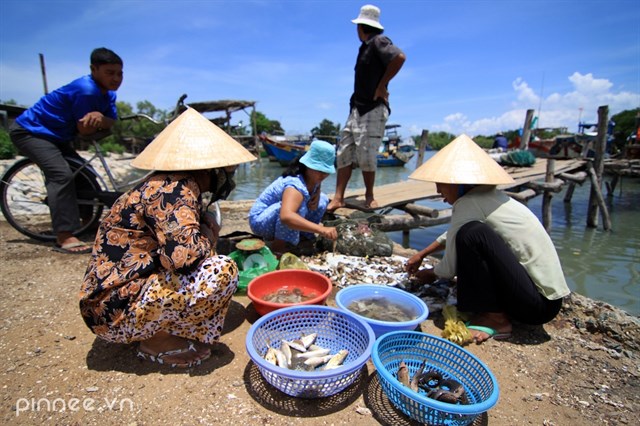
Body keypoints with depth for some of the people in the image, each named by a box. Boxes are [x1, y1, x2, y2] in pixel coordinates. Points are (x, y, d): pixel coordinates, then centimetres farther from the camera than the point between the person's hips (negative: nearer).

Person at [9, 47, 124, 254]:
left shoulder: (108, 93, -2)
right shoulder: (86, 90, -29)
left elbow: (111, 123, -12)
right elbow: (84, 130, -25)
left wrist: (99, 117, -31)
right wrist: (98, 120, -10)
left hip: (55, 134, 9)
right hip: (29, 131, -9)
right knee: (62, 175, -24)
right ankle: (64, 237, -28)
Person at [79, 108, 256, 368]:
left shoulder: (170, 185, 7)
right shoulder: (171, 190, -20)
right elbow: (184, 254, -33)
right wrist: (207, 236, -13)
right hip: (115, 309, -9)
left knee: (209, 259, 16)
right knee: (222, 271, -22)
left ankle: (161, 328, 10)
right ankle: (158, 341, -3)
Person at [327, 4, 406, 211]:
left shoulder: (378, 41, -6)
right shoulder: (366, 46, 20)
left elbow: (399, 57, -23)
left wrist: (382, 86, -16)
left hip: (373, 110, -9)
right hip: (357, 108, 9)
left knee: (366, 155, -8)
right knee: (344, 153, 1)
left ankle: (369, 196, 9)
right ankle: (338, 198, 2)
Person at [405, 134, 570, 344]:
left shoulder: (469, 204, -18)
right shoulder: (486, 194, 8)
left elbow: (450, 268, -9)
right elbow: (452, 234, 26)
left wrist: (429, 274, 12)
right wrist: (421, 254, 28)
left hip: (539, 303, -10)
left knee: (472, 233, -25)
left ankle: (495, 318, -9)